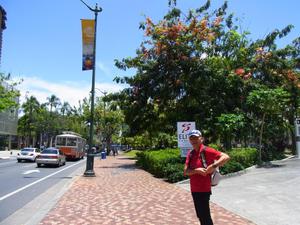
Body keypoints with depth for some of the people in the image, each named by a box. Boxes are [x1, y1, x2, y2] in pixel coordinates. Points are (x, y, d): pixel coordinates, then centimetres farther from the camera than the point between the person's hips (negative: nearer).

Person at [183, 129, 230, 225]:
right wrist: (196, 170, -19)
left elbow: (226, 157, -20)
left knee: (205, 216, 1)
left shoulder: (207, 150, -13)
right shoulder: (190, 153, 6)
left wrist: (213, 166, -28)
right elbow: (185, 171, -2)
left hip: (203, 190, -7)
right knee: (200, 215, 20)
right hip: (194, 190, 7)